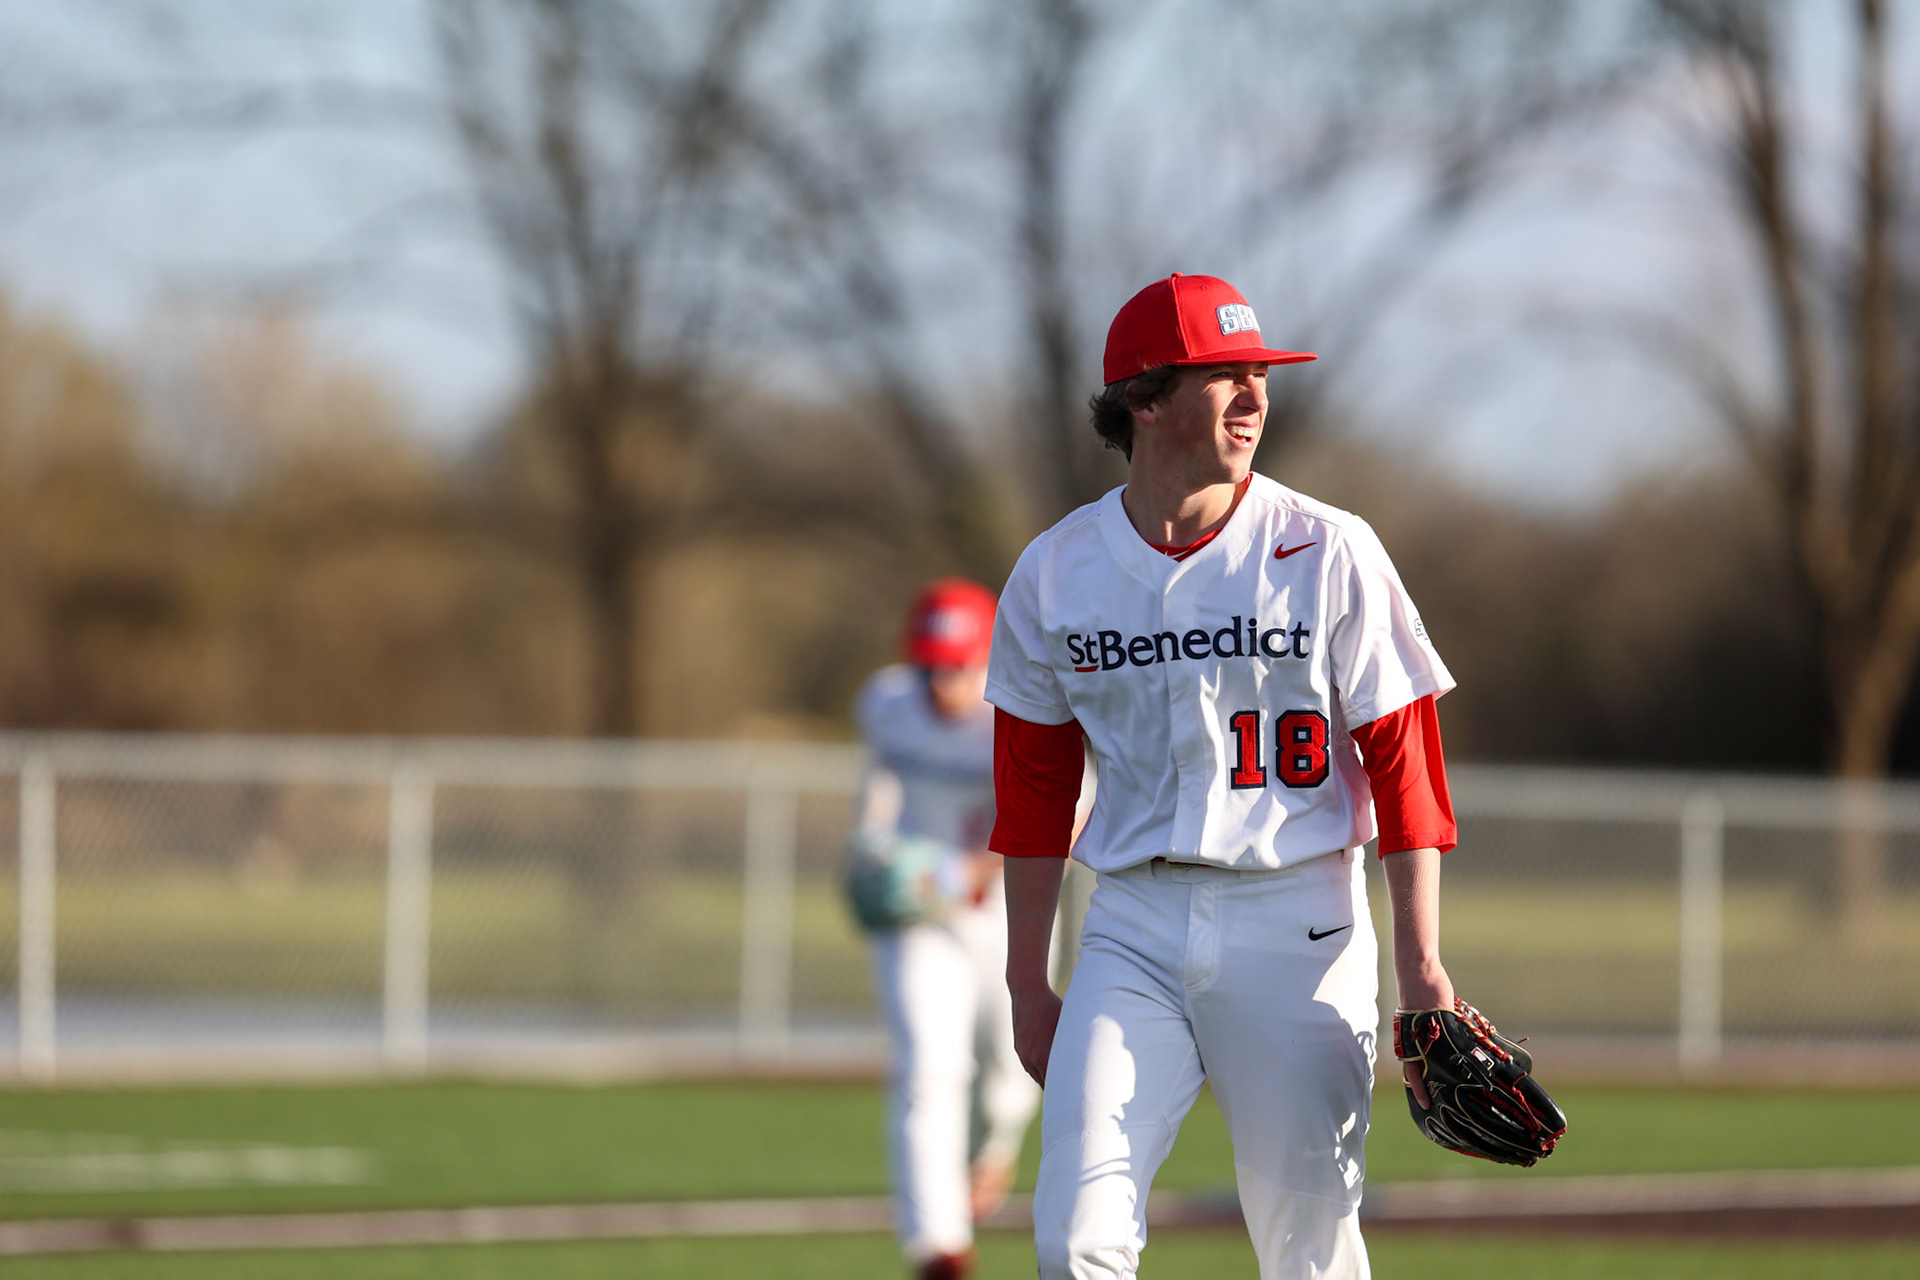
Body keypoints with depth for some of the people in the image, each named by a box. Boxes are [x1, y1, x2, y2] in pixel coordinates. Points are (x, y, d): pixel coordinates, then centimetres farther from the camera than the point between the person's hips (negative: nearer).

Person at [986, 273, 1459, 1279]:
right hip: (1133, 929, 2)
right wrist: (1027, 983, 12)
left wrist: (1421, 968, -9)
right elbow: (1033, 794, 12)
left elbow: (1403, 768, -3)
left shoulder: (1329, 554, -3)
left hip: (1295, 931, -2)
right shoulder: (1055, 573, 4)